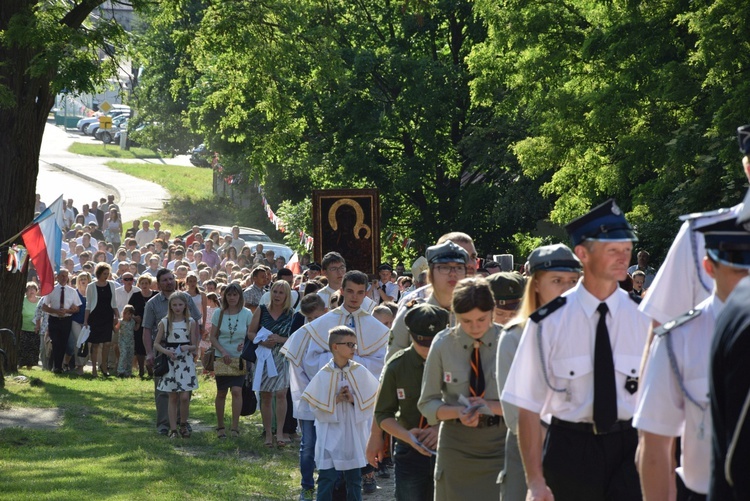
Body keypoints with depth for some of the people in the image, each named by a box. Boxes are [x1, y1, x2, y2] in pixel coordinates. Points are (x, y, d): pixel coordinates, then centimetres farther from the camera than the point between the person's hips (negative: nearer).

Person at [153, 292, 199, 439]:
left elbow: (195, 346, 6)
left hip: (186, 362, 0)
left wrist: (188, 347, -17)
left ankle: (183, 424, 12)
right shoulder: (165, 322, 3)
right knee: (173, 398, 3)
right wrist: (167, 352, -13)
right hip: (170, 362, 0)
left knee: (184, 397, -7)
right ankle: (173, 429, 8)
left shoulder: (191, 322, 3)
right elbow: (156, 344, 5)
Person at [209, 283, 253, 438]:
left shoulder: (247, 314, -1)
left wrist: (245, 345, -18)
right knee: (221, 393, 7)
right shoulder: (218, 313, 1)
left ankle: (235, 426, -12)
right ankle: (220, 426, 19)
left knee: (236, 390, -15)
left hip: (239, 357, -1)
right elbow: (213, 337, 2)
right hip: (222, 358, 1)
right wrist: (223, 351, -13)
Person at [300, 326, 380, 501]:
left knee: (354, 478, 11)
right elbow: (314, 406, -5)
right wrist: (335, 401, -15)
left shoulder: (361, 372, -3)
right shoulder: (323, 375, -7)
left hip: (354, 433, 2)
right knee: (327, 478, -2)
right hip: (330, 435, -2)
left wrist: (354, 400, -15)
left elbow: (372, 402, 0)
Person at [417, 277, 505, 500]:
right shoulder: (443, 344, -3)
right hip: (457, 446, 1)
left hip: (500, 444, -1)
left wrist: (493, 406, -20)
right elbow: (427, 403, 2)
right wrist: (458, 412, -18)